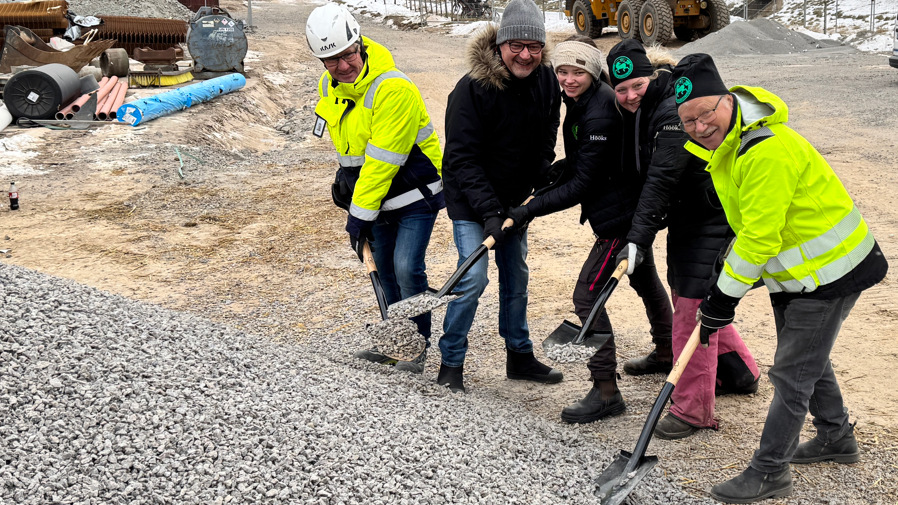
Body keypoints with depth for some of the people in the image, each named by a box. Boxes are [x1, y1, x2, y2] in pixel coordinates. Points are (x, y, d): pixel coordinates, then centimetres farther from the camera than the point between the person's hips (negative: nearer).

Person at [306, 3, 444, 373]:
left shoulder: (394, 88, -27)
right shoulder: (329, 87, -1)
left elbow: (383, 160, -26)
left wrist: (360, 214, -23)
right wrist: (346, 177, 16)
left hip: (416, 192, -7)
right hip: (379, 193, 8)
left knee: (406, 267, -15)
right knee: (385, 269, 12)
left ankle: (419, 345, 3)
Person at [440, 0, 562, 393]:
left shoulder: (546, 81, -6)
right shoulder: (472, 88, -24)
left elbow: (546, 142, 9)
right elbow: (462, 157, -22)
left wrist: (542, 187, 0)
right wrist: (488, 210, -27)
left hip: (514, 198, 6)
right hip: (471, 201, -6)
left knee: (517, 277, 14)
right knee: (473, 278, -12)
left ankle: (520, 357, 30)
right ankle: (450, 364, 4)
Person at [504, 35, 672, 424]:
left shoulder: (600, 112, -26)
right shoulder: (582, 102, 4)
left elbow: (584, 183, -25)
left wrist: (531, 210, -24)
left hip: (621, 216, -11)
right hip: (634, 208, 11)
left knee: (587, 294, -11)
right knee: (644, 279, 29)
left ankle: (606, 390, -6)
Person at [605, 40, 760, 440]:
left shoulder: (676, 111, -25)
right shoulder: (640, 110, 5)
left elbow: (663, 179, -33)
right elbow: (644, 173, 14)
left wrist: (639, 237, -37)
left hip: (710, 220, -10)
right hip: (684, 218, 10)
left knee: (694, 305, -8)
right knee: (685, 296, 20)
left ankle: (693, 410, 3)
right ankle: (740, 372, 39)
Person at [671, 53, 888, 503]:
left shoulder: (768, 150, -32)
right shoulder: (723, 142, 1)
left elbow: (760, 237, -30)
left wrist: (726, 296, -21)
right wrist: (721, 286, 13)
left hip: (827, 272, -10)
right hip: (791, 272, 10)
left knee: (792, 372, -2)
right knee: (806, 358, 24)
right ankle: (836, 438, 45)